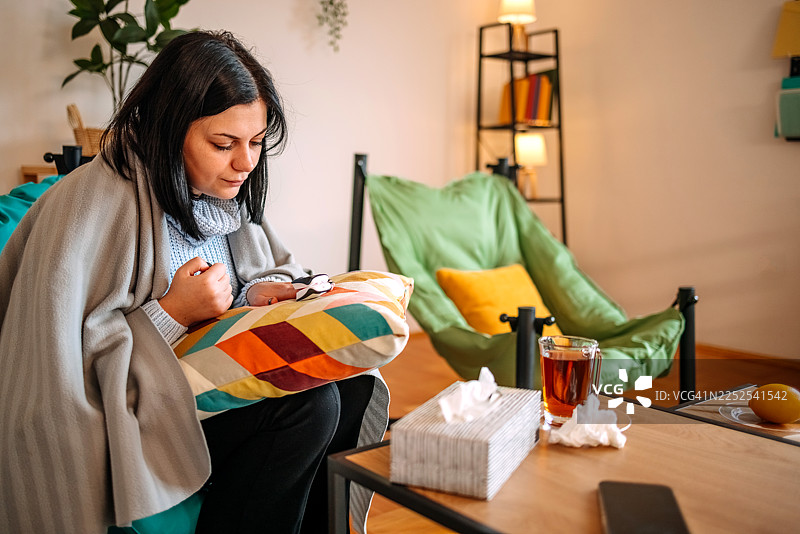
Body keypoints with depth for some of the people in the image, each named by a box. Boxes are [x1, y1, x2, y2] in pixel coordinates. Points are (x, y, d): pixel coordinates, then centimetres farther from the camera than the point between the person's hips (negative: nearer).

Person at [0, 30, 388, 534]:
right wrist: (171, 313, -25)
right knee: (307, 404, -24)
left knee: (354, 385, -7)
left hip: (214, 387, 8)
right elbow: (64, 363, -22)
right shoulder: (93, 208, -21)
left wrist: (253, 296, -5)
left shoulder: (223, 197, 4)